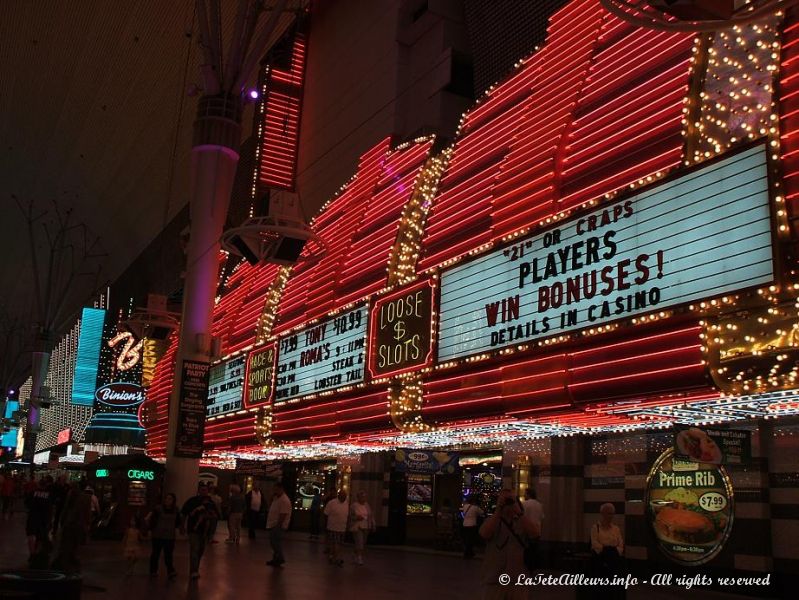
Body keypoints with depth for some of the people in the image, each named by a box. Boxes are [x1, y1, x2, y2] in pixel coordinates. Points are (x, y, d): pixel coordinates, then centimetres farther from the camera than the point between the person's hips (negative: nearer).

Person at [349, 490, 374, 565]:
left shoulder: (367, 505, 9)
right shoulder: (354, 505, -5)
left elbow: (371, 516, 14)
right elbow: (350, 516, -3)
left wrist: (373, 526, 12)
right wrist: (356, 518, -20)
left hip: (366, 527, 5)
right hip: (357, 527, -5)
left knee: (363, 543, 7)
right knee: (359, 542, -12)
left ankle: (358, 557, 18)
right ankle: (359, 558, -8)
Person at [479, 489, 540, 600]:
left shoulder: (522, 522, 6)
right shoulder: (492, 521, 3)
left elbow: (536, 533, -14)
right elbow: (484, 534, -19)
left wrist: (519, 512, -17)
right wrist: (498, 510, -19)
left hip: (519, 581, 1)